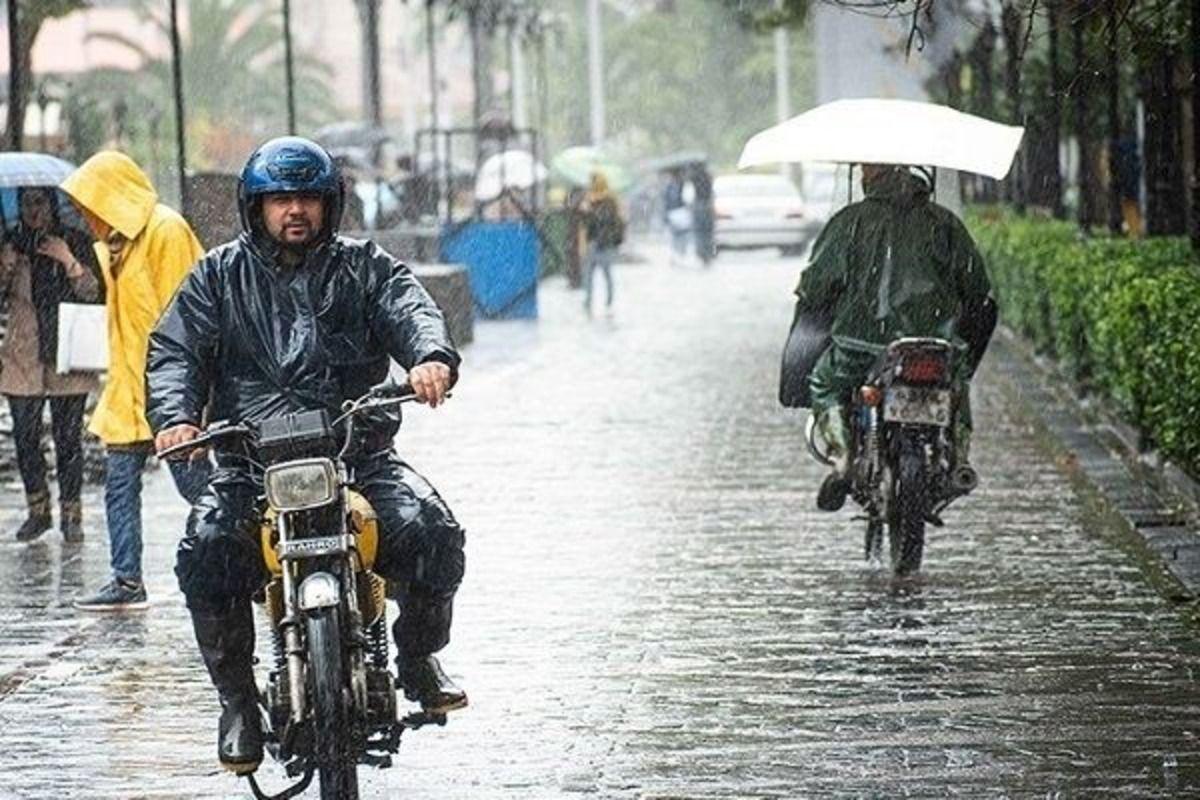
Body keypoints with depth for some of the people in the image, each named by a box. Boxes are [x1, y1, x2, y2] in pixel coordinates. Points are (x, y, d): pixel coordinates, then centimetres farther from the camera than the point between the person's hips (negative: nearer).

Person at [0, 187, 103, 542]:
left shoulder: (76, 242, 3)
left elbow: (92, 293, -3)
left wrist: (68, 261, -16)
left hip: (67, 358, -2)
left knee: (68, 437, -2)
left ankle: (71, 515, 6)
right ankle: (37, 510, 15)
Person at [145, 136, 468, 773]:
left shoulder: (365, 268, 13)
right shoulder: (218, 278, 14)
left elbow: (411, 310, -5)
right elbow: (176, 349, 4)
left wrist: (432, 357, -30)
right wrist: (176, 415, -19)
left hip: (359, 455, 0)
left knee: (430, 531, -26)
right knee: (207, 550, -28)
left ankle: (419, 658, 3)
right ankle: (237, 699, -9)